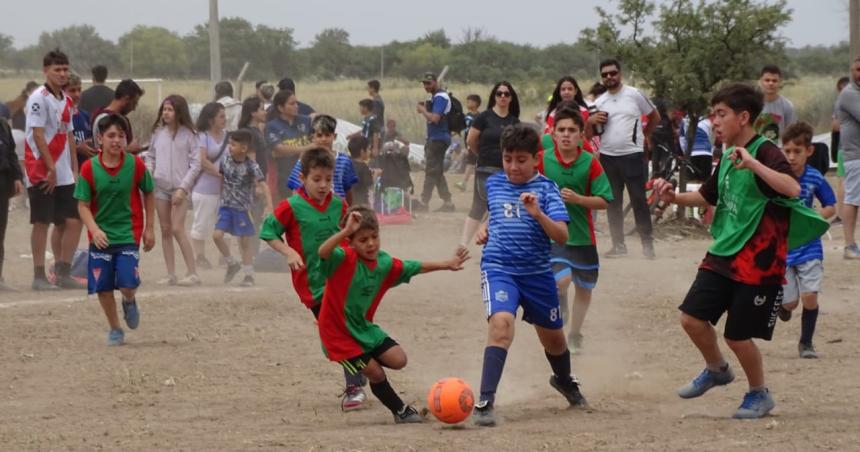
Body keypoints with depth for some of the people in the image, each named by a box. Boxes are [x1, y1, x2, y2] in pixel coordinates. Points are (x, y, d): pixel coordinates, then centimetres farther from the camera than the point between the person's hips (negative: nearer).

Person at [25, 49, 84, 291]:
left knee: (72, 222, 4)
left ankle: (63, 273, 9)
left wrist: (74, 170, 13)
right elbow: (38, 135, -16)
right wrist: (51, 168, -18)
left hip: (63, 175, 8)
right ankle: (39, 277, 0)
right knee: (42, 223, -4)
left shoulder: (66, 101, 14)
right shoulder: (39, 98, -10)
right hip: (41, 172, -8)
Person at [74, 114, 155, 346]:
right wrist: (94, 230, -20)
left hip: (129, 234, -1)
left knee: (128, 283, -15)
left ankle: (130, 302, 22)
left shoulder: (135, 165, -7)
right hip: (101, 237, 1)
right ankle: (115, 330, 23)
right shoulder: (89, 168, -9)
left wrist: (149, 228, 8)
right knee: (103, 287, 2)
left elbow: (149, 194, 8)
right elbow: (83, 205, -5)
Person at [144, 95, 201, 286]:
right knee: (165, 230, 5)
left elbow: (195, 164, -5)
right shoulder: (158, 133, 9)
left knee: (177, 229, -14)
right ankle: (170, 274, 8)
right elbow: (150, 155, 20)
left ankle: (192, 273, -11)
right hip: (160, 186, 5)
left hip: (180, 186, -5)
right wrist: (148, 172, 0)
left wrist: (183, 188, -12)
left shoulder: (188, 134, -3)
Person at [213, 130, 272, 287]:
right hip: (226, 206, 4)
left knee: (245, 241, 3)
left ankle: (249, 274, 15)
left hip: (242, 208, -4)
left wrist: (269, 206, -29)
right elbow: (218, 175, 17)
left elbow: (263, 185, -19)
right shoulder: (225, 161, -1)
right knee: (217, 235, -9)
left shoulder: (251, 166, -14)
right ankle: (232, 264, 13)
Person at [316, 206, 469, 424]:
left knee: (398, 360, -5)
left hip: (364, 326, 7)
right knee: (376, 373, -5)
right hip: (338, 332, -7)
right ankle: (400, 411, 18)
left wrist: (446, 265, 16)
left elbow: (414, 267, 15)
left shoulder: (385, 263, -3)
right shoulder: (344, 259, -23)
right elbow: (323, 252, -46)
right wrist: (346, 231, -59)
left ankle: (361, 362, 24)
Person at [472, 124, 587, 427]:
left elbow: (562, 236, -16)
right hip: (498, 268, 0)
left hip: (537, 273, 0)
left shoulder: (545, 189, -7)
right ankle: (485, 402, -30)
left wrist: (538, 213, -30)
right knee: (501, 322, -28)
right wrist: (485, 229, 8)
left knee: (552, 336, 18)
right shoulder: (494, 184, 4)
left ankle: (564, 380, 53)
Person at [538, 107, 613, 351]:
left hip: (583, 236, 2)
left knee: (584, 288, 15)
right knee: (562, 280, -24)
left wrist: (578, 199, -20)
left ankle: (574, 337, 37)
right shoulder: (542, 160, -8)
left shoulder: (590, 163, -8)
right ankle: (560, 304, 12)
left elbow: (604, 201, -8)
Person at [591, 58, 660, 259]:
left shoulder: (634, 95, 1)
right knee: (613, 202, 7)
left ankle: (647, 244, 0)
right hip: (608, 157, 4)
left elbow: (655, 116, 11)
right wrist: (591, 121, -8)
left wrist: (645, 136, 9)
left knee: (639, 200, -4)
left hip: (633, 155, -4)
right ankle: (618, 245, 13)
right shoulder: (599, 103, 11)